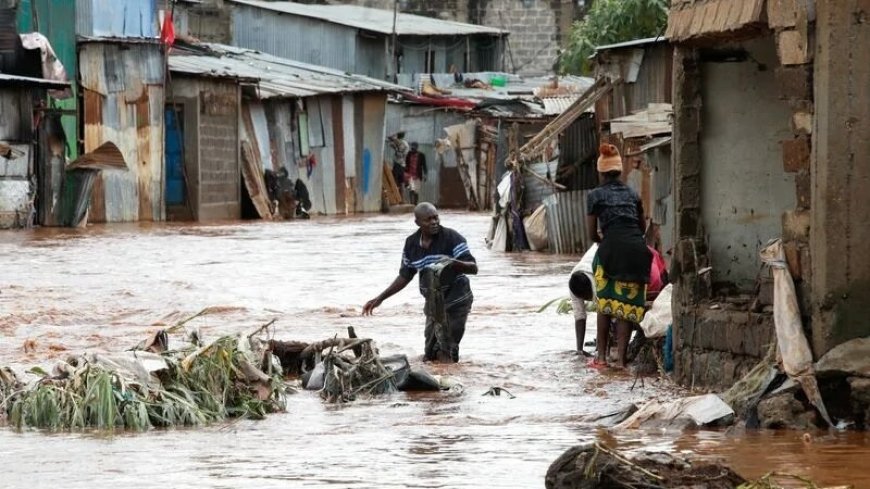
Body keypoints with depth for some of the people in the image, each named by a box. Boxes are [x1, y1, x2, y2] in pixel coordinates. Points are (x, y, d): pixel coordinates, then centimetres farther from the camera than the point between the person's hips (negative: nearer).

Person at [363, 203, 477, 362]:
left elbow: (473, 268, -17)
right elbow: (404, 277, 13)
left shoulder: (452, 238, -14)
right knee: (431, 353, 12)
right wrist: (379, 299, 8)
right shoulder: (411, 244, 1)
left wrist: (454, 263, -38)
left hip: (456, 301, -6)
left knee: (445, 352, -11)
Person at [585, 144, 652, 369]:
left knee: (605, 303, 11)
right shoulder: (632, 194, 19)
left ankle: (602, 356, 9)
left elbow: (592, 234, 9)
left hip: (612, 249, -3)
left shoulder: (595, 196, 9)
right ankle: (620, 358, -2)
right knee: (628, 304, 4)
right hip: (637, 249, 3)